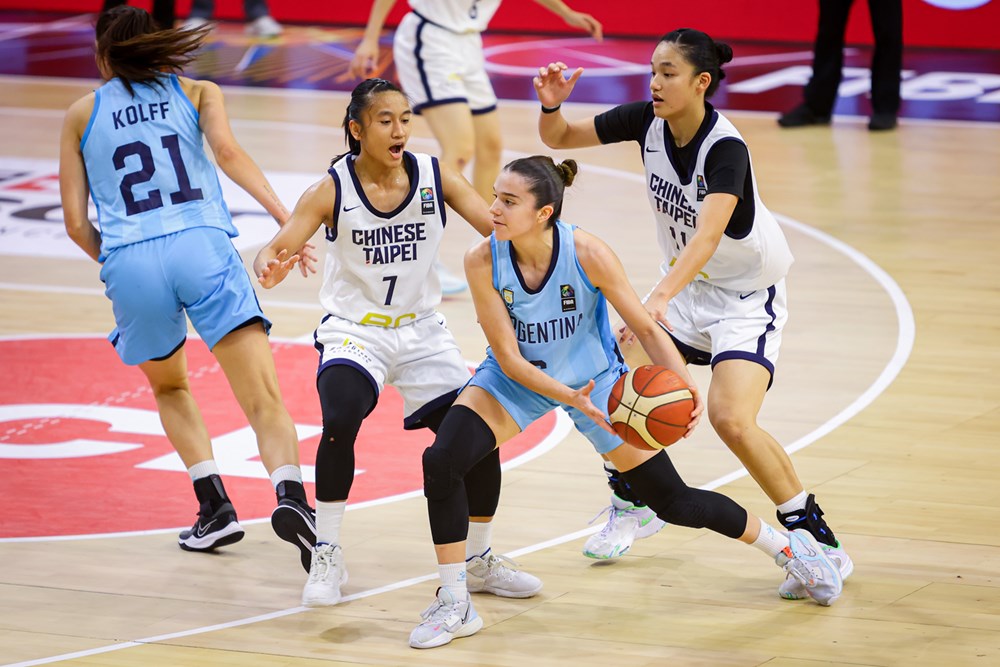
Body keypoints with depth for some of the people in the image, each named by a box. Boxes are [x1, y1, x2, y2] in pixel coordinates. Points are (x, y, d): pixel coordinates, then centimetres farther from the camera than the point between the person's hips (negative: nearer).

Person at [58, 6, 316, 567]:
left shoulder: (82, 115, 22)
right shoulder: (197, 93, 20)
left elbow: (76, 223, 15)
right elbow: (227, 150, -2)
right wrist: (285, 218, -11)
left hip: (129, 263, 1)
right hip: (202, 247, -1)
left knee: (169, 388, 27)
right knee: (265, 400, -8)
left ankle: (215, 505, 11)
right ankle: (289, 490, -35)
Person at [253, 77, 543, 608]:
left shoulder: (435, 177, -8)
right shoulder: (332, 191, -14)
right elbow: (275, 249, -21)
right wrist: (270, 266, -45)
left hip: (421, 330, 3)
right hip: (354, 330, -3)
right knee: (340, 423, -30)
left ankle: (479, 561, 21)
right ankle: (327, 557, -12)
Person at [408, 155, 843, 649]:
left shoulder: (587, 254, -29)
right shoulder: (483, 261, -26)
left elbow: (646, 329, -18)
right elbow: (509, 359, -22)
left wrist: (686, 385, -34)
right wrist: (569, 398, -37)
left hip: (595, 379, -1)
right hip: (518, 381, 1)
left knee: (674, 502, 2)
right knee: (441, 461, -23)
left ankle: (787, 547, 28)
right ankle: (453, 606, -8)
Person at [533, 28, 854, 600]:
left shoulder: (726, 149, -30)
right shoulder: (647, 121, -10)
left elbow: (708, 234, -44)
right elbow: (559, 138, 0)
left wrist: (658, 300, -58)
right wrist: (551, 105, -23)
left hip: (748, 298, -7)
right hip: (687, 287, 7)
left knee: (731, 419, -24)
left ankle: (819, 541, -9)